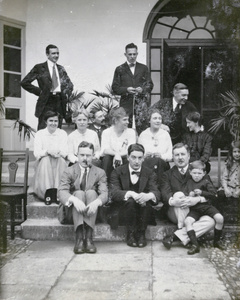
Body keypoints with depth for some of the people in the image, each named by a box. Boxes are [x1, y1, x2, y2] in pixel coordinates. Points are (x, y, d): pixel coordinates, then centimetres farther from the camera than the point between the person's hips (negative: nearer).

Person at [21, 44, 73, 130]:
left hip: (59, 103, 4)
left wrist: (66, 93, 7)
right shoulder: (39, 68, 1)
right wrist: (39, 91, -6)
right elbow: (24, 82, -2)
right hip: (46, 103, -4)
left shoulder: (61, 68, 16)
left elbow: (69, 84, 27)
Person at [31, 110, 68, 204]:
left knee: (60, 160, -32)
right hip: (43, 164, 0)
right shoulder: (39, 134, 4)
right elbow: (36, 153, -8)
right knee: (46, 159, -32)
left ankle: (58, 193, -38)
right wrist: (47, 151, -29)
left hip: (59, 164, 0)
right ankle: (48, 193, -40)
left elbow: (65, 152, -6)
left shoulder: (62, 133, 5)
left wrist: (58, 152, -30)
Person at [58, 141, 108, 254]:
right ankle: (79, 237, -40)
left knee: (91, 192, -27)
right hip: (73, 211, 0)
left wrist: (96, 202, -33)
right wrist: (74, 200, -35)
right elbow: (61, 192, -13)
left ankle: (88, 236, -38)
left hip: (92, 211, 1)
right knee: (78, 193, -28)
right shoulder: (69, 171, 3)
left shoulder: (100, 172, 6)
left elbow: (104, 193, -9)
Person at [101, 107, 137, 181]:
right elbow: (105, 150, -13)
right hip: (110, 160, -1)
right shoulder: (106, 132, 2)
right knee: (106, 158, -31)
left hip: (124, 160, 1)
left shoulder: (131, 132, 4)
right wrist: (116, 154, -33)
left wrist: (119, 155, -27)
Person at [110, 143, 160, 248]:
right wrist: (131, 194, -35)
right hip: (123, 209, -1)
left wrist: (148, 196, -38)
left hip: (143, 207, 1)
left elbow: (156, 193, -12)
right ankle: (131, 234, -15)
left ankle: (141, 234, -12)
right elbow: (113, 193, -15)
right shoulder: (117, 172, 0)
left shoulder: (149, 173, 4)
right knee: (130, 201, -32)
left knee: (146, 201, -30)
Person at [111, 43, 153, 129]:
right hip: (126, 104, -1)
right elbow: (115, 88, 5)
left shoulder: (144, 68, 16)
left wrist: (143, 89, -10)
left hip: (142, 103, 1)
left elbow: (150, 85, 11)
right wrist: (126, 90, -13)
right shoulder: (120, 69, 11)